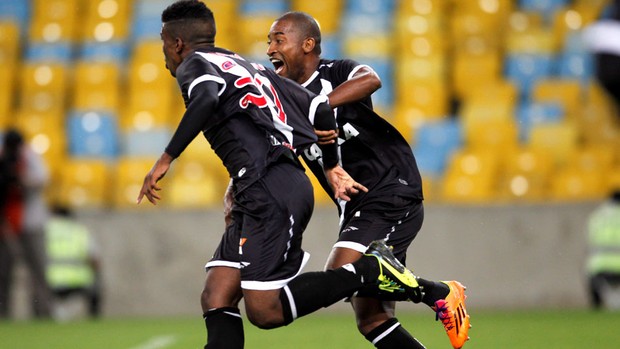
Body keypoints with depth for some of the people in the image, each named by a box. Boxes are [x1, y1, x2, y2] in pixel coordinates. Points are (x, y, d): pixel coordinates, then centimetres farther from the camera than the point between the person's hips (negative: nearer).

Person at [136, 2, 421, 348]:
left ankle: (371, 269, -6)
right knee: (216, 299, 3)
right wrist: (332, 167, 38)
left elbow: (206, 99, -23)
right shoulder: (249, 67, 27)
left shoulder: (194, 64, 2)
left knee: (265, 310, -11)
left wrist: (166, 159, -21)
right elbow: (320, 110, 25)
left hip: (271, 194, -9)